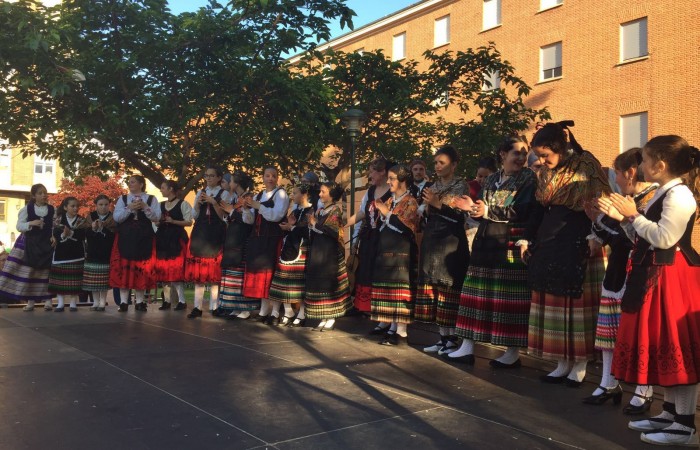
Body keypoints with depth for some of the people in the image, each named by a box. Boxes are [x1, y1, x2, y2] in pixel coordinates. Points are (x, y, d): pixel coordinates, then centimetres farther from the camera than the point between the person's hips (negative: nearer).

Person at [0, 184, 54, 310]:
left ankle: (47, 300, 4)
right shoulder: (27, 209, 1)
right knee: (28, 272, -1)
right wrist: (31, 223, -19)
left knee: (46, 272, -1)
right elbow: (19, 226, -2)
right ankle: (30, 301, 7)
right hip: (30, 243, 0)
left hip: (47, 244, 0)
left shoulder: (52, 210, 3)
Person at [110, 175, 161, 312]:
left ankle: (140, 302, 8)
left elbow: (157, 217, -3)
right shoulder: (123, 199, 10)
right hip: (125, 237, 1)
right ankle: (124, 302, 3)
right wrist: (129, 208, -14)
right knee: (124, 268, -2)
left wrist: (145, 207, -16)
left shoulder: (151, 199, 7)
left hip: (144, 238, -1)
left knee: (142, 268, 1)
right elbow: (116, 217, -1)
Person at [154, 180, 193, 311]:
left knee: (176, 268, -11)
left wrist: (173, 221, -17)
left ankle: (182, 300, -6)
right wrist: (159, 221, -3)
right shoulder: (161, 205, 16)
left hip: (177, 238, -6)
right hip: (163, 239, 6)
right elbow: (156, 222, 20)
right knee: (164, 269, 4)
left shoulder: (183, 204, -2)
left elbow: (189, 222, -7)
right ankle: (167, 300, 11)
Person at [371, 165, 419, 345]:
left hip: (401, 253, -8)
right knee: (389, 290, 8)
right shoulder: (390, 201, 17)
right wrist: (378, 212, 7)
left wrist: (387, 213, -14)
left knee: (400, 290, -8)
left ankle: (402, 332, -4)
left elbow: (407, 228, -18)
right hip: (386, 250, 8)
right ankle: (393, 327, 16)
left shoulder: (410, 202, -6)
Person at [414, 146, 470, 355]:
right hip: (432, 240, 6)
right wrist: (427, 204, 3)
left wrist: (438, 204, -16)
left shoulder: (461, 186, 0)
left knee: (449, 288, -7)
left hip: (451, 241, -6)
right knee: (434, 288, 4)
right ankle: (443, 337, 10)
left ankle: (452, 338, 0)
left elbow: (460, 215, -11)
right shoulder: (433, 187, 17)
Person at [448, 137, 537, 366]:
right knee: (476, 293, 6)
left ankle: (513, 352, 7)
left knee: (509, 297, -4)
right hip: (485, 242, 6)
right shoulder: (490, 180, 15)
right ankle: (467, 347, 13)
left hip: (511, 244, -6)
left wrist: (488, 211, -18)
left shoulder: (528, 178, -1)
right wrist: (471, 207, -5)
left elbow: (521, 211, -14)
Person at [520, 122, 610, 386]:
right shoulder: (546, 173, 11)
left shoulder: (585, 168, -9)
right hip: (548, 246, 7)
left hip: (578, 247, -7)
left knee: (577, 304, -1)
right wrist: (526, 239, 14)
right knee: (553, 303, 7)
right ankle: (563, 363, 16)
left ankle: (579, 365, 10)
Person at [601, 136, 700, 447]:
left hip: (671, 277, -11)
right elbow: (648, 237, 14)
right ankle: (671, 413, 25)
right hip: (656, 275, 11)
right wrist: (625, 219, 5)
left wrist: (634, 215, -15)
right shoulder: (664, 193, 15)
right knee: (663, 347, 15)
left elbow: (663, 238, -24)